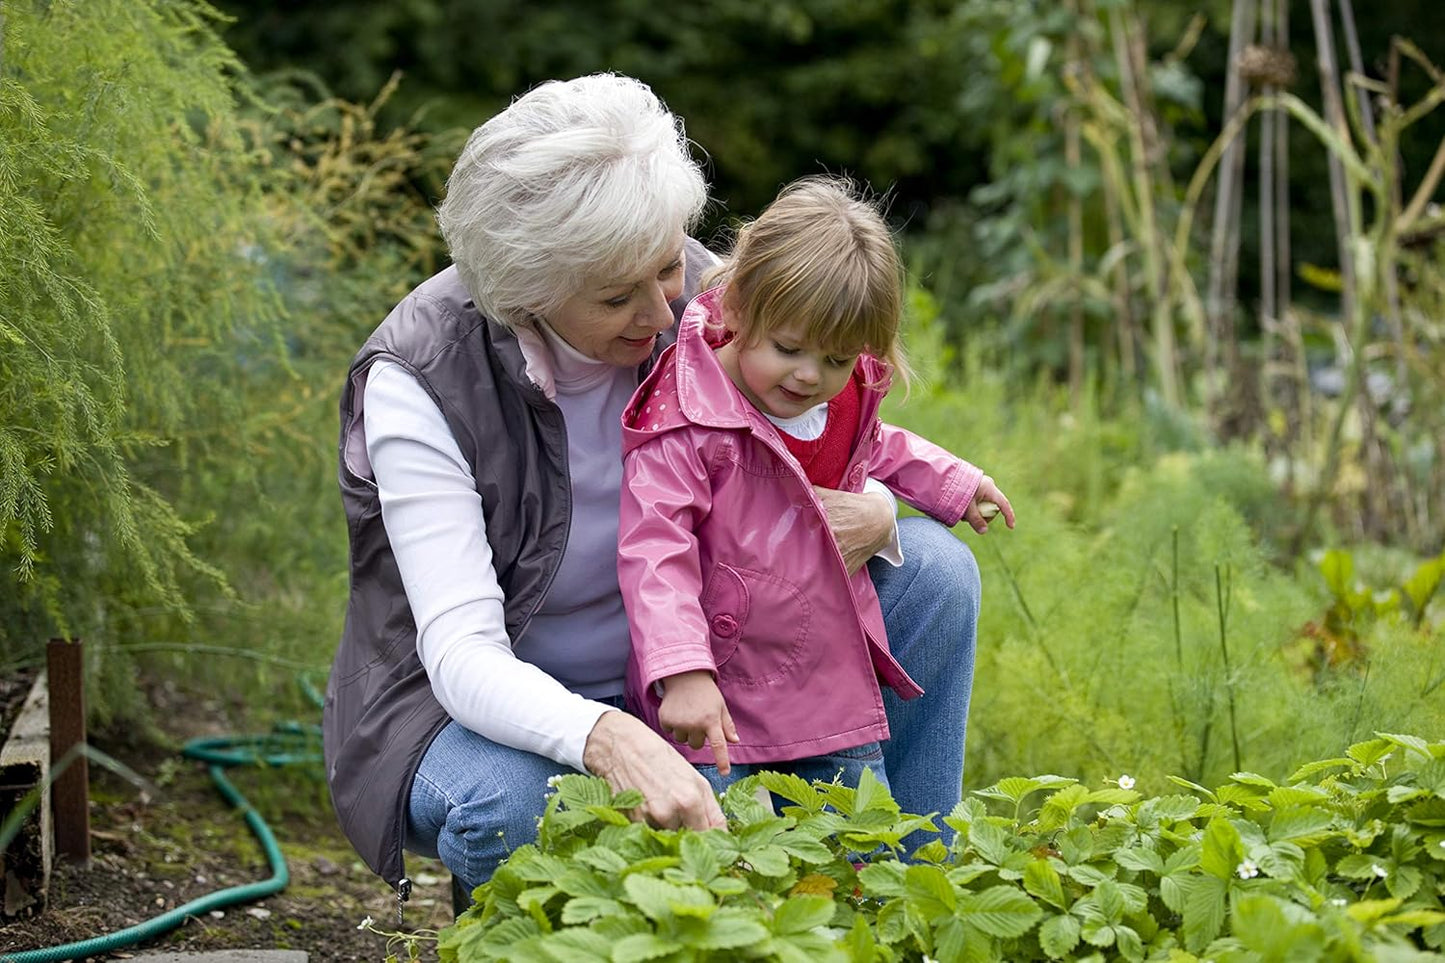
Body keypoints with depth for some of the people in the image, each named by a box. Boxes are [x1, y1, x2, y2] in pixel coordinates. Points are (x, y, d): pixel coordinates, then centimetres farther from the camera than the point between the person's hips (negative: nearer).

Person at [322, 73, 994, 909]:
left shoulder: (693, 297, -13)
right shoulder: (419, 378, -26)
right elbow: (463, 655, -32)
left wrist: (873, 516, -26)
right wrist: (609, 740, -53)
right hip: (492, 703, -5)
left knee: (933, 570, -10)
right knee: (508, 808, -41)